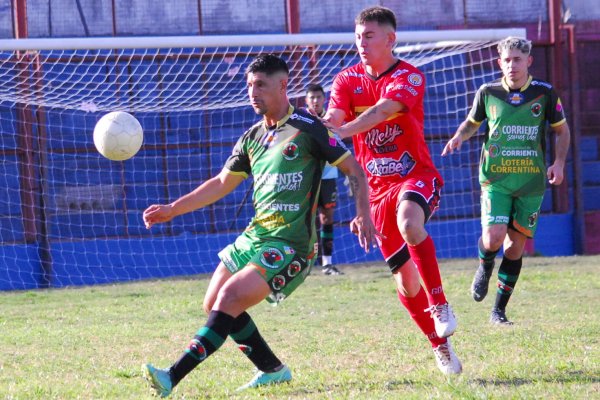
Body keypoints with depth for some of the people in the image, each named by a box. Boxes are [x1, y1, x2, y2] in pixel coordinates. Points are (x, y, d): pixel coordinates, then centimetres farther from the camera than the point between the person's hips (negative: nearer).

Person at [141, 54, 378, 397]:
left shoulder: (307, 129, -7)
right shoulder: (253, 138, 14)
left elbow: (354, 169, -4)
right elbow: (223, 183, 23)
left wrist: (363, 214, -18)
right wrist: (173, 209, 18)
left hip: (290, 246, -9)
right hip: (254, 236, 9)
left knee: (230, 299, -21)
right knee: (214, 304, 6)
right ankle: (273, 370, 19)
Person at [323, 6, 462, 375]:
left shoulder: (409, 77, -10)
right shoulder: (348, 80, 4)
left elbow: (383, 110, -29)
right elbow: (333, 118, -12)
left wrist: (342, 130, -47)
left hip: (417, 175, -4)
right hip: (378, 188, 4)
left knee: (410, 222, -40)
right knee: (406, 280, 4)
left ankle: (440, 304, -29)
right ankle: (441, 346, 22)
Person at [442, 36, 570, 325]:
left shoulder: (545, 93, 1)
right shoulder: (488, 93, 2)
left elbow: (562, 130, 12)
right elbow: (472, 123, 18)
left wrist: (559, 163, -3)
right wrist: (459, 137, -4)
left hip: (531, 182, 1)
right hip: (496, 179, -1)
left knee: (516, 247, 2)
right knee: (493, 238, -18)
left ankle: (499, 310, 13)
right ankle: (484, 269, 18)